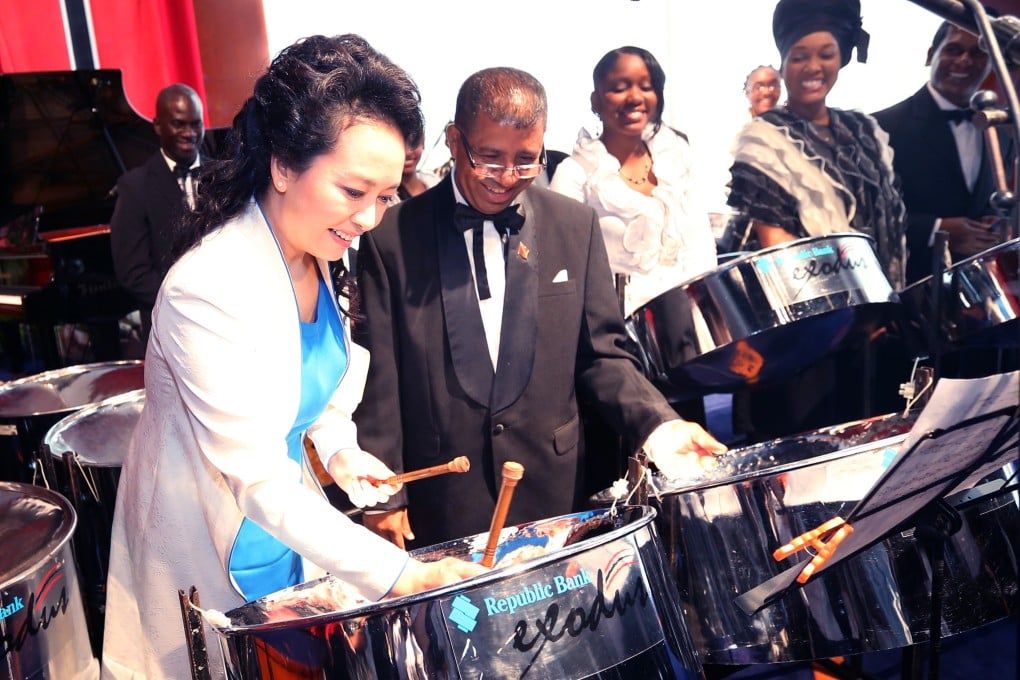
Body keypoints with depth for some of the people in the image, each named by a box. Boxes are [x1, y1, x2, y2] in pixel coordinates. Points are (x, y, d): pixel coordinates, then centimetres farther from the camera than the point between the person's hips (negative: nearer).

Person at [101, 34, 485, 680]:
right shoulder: (212, 288, -31)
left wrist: (338, 446, -5)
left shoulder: (313, 251, -6)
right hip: (209, 541, -7)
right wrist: (398, 574, -37)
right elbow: (258, 481, -32)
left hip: (287, 509, 7)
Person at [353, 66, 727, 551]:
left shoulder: (576, 226, 1)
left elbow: (600, 355, 4)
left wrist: (657, 423, -12)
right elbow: (379, 377, -3)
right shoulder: (392, 236, -5)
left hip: (554, 492, 2)